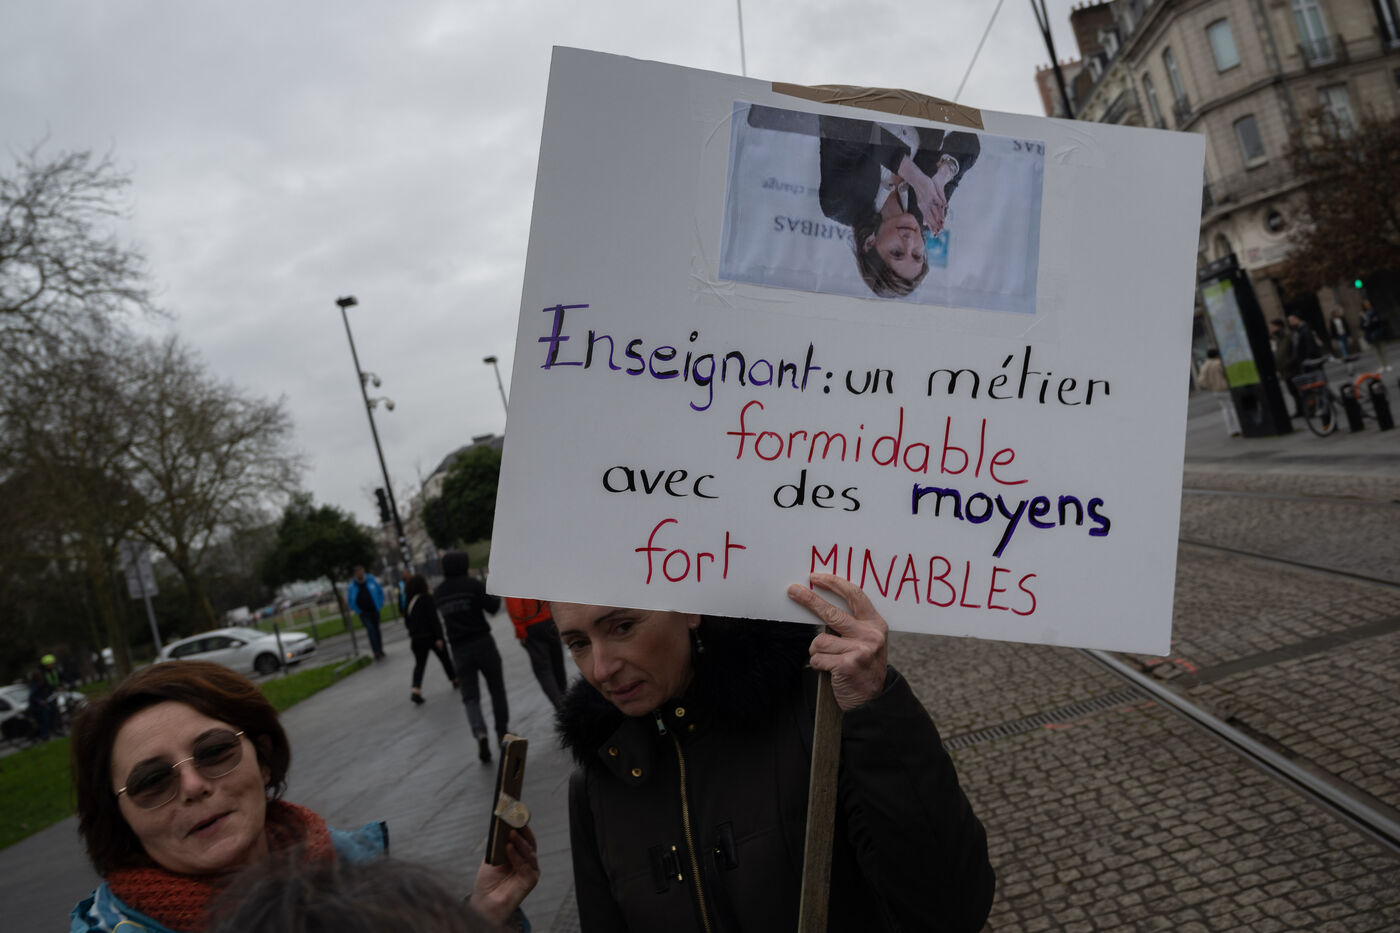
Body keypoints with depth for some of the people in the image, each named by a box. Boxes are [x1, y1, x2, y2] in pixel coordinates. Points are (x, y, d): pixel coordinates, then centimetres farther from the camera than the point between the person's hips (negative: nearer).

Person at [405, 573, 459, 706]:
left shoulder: (409, 602, 4)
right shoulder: (427, 599, -15)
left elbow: (407, 621, 9)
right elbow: (434, 619, -19)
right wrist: (439, 637, -19)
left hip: (416, 639, 4)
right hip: (431, 636, -4)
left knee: (419, 664, 5)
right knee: (445, 659, 15)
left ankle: (416, 690, -13)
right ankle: (455, 680, 31)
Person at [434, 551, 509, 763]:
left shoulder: (438, 592, 5)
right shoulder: (472, 584, -9)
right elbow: (492, 606, -11)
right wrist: (496, 593, 9)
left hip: (459, 648, 3)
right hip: (482, 642, -3)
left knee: (470, 696, 5)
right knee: (496, 688, 15)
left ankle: (480, 733, -19)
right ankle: (502, 732, 22)